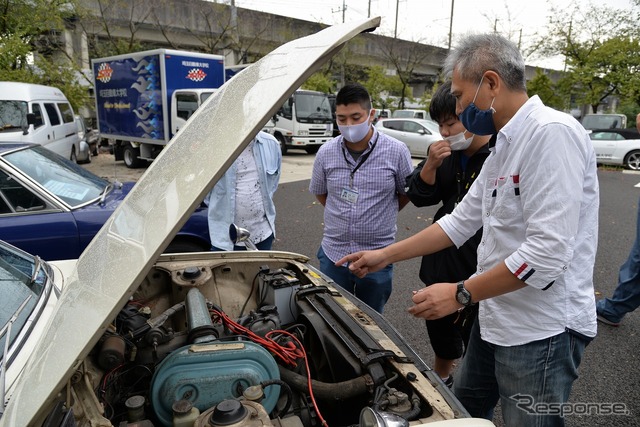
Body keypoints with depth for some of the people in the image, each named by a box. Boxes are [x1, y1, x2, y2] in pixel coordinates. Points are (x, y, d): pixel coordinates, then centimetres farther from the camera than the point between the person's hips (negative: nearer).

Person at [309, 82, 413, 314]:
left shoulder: (396, 151, -8)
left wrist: (380, 214, 8)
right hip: (333, 254, 2)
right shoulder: (326, 152, -1)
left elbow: (407, 193, 6)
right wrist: (343, 213, 9)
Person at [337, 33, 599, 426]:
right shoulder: (503, 146, 11)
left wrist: (461, 294, -20)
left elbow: (548, 251, -27)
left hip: (542, 332, -9)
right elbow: (461, 221, 13)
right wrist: (385, 255, 13)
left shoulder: (552, 133, -21)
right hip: (496, 319, 9)